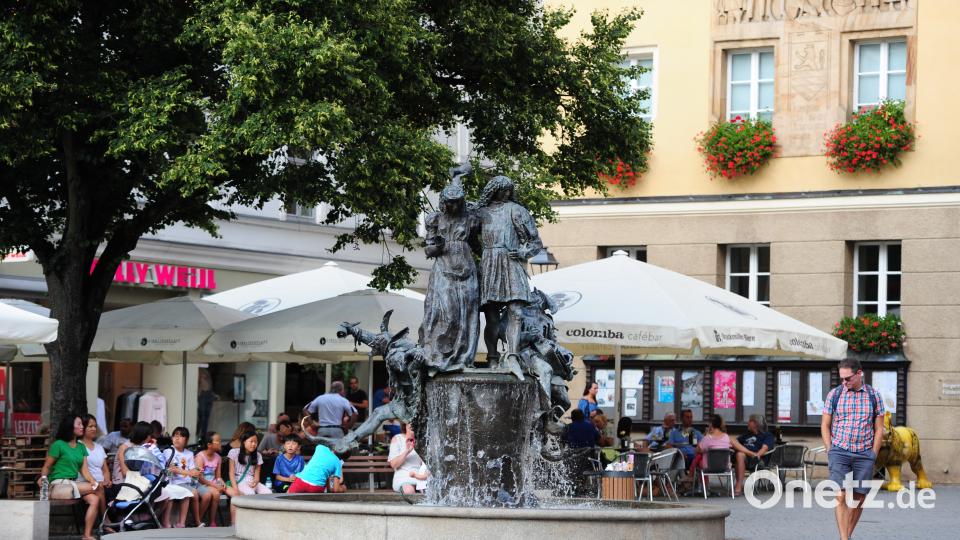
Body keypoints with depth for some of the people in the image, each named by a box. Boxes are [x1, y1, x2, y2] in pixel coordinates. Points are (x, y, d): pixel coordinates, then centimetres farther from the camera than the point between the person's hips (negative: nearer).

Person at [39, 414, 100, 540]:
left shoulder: (81, 447, 16)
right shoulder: (58, 444, -4)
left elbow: (84, 470, 8)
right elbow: (46, 466, -1)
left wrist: (93, 481, -11)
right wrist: (43, 478, -20)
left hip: (74, 485, 6)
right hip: (59, 486, -6)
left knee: (94, 500, -22)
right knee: (97, 488, -23)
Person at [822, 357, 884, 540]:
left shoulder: (874, 396, 4)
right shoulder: (834, 394, 2)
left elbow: (879, 429, 7)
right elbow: (825, 426, 7)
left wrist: (873, 455, 0)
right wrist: (831, 452, -1)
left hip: (864, 454, 1)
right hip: (839, 451, -1)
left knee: (859, 498, 3)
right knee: (840, 496, -13)